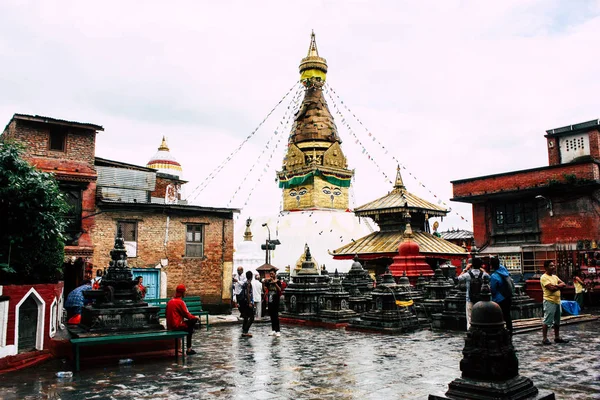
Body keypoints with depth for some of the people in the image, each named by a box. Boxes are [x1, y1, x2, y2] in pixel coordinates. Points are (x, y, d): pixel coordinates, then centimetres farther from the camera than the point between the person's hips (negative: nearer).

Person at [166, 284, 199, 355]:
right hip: (177, 326, -8)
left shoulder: (170, 301, 10)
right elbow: (187, 315, -11)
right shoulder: (180, 302, -12)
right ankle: (189, 349, 10)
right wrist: (196, 318, 4)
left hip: (169, 326, 8)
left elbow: (166, 314, 16)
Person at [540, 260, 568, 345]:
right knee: (547, 321, -8)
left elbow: (563, 284, 7)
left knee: (557, 321, 14)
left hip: (557, 301, 9)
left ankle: (557, 337, 23)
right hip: (549, 301, -9)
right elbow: (552, 288, -20)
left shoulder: (555, 276, 17)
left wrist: (556, 285, -11)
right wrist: (559, 286, -4)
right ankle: (544, 339, -4)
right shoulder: (544, 277, -11)